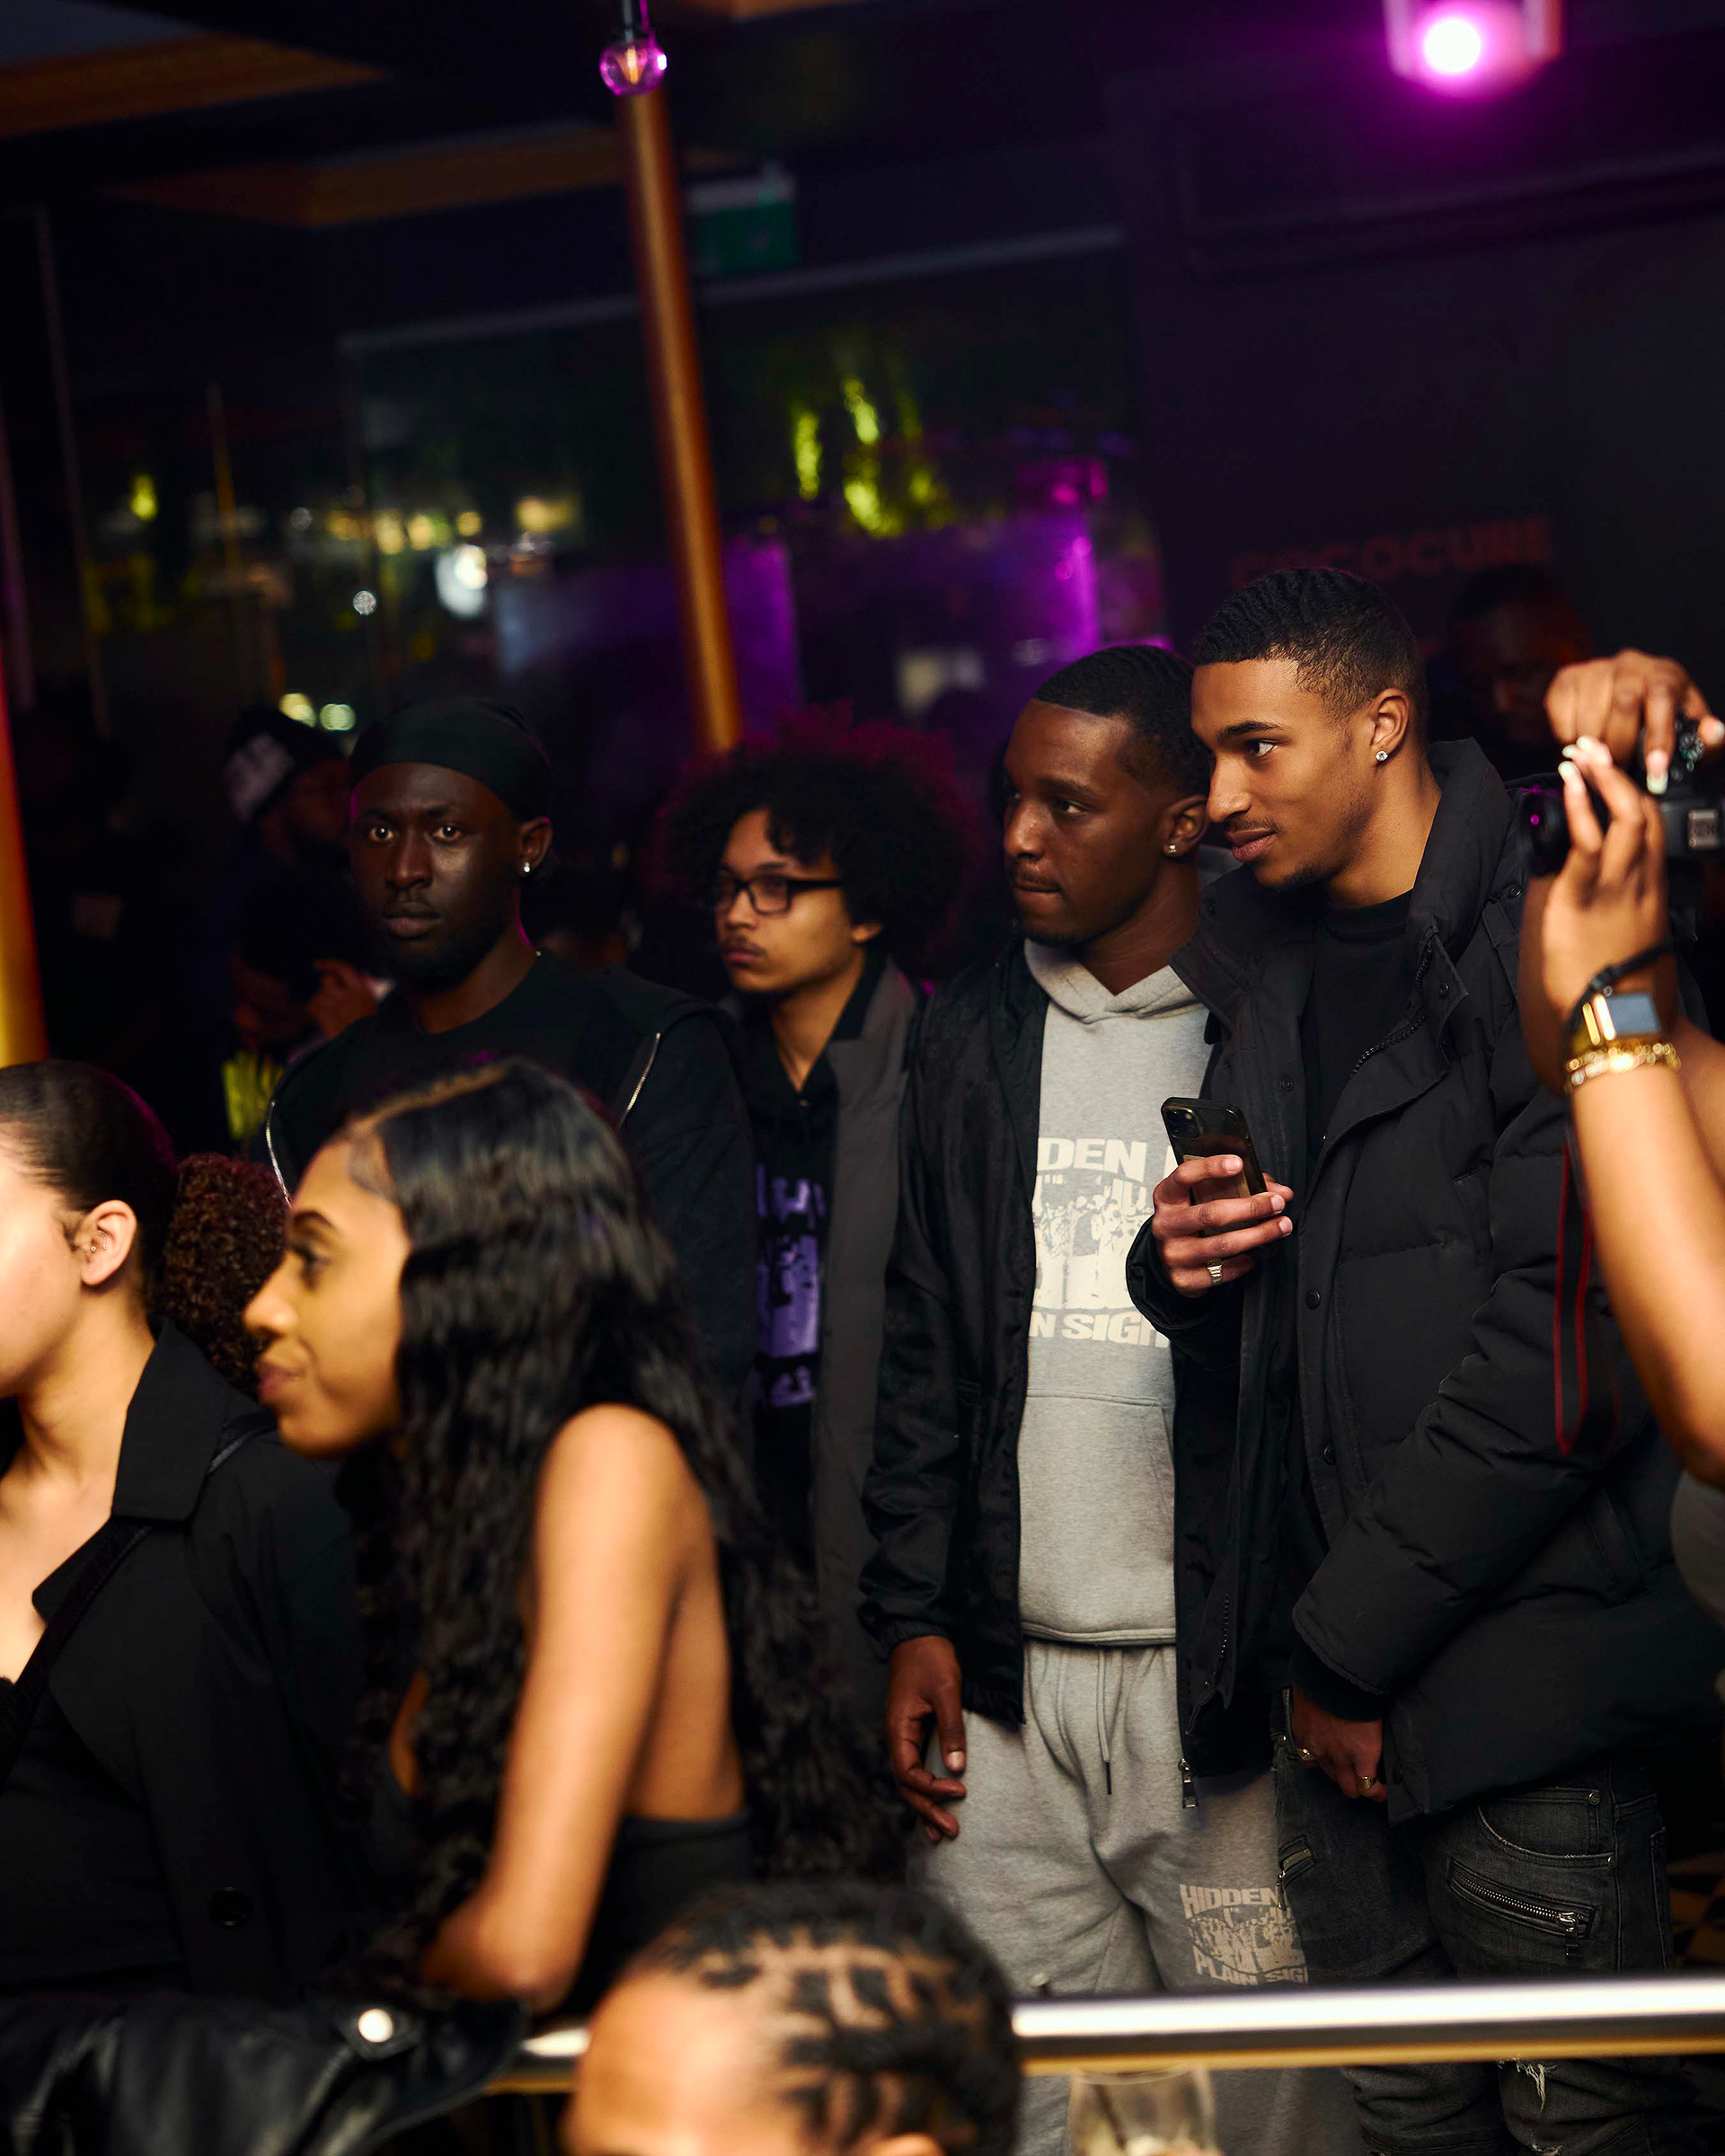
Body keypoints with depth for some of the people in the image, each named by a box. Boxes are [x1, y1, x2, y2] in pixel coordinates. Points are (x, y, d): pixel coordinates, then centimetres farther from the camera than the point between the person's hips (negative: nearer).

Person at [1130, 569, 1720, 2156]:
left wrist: (1353, 1643, -11)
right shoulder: (1267, 969, 16)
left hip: (1511, 1694, -7)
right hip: (1336, 1686, 7)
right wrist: (1180, 1269, -2)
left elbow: (1561, 1343, -16)